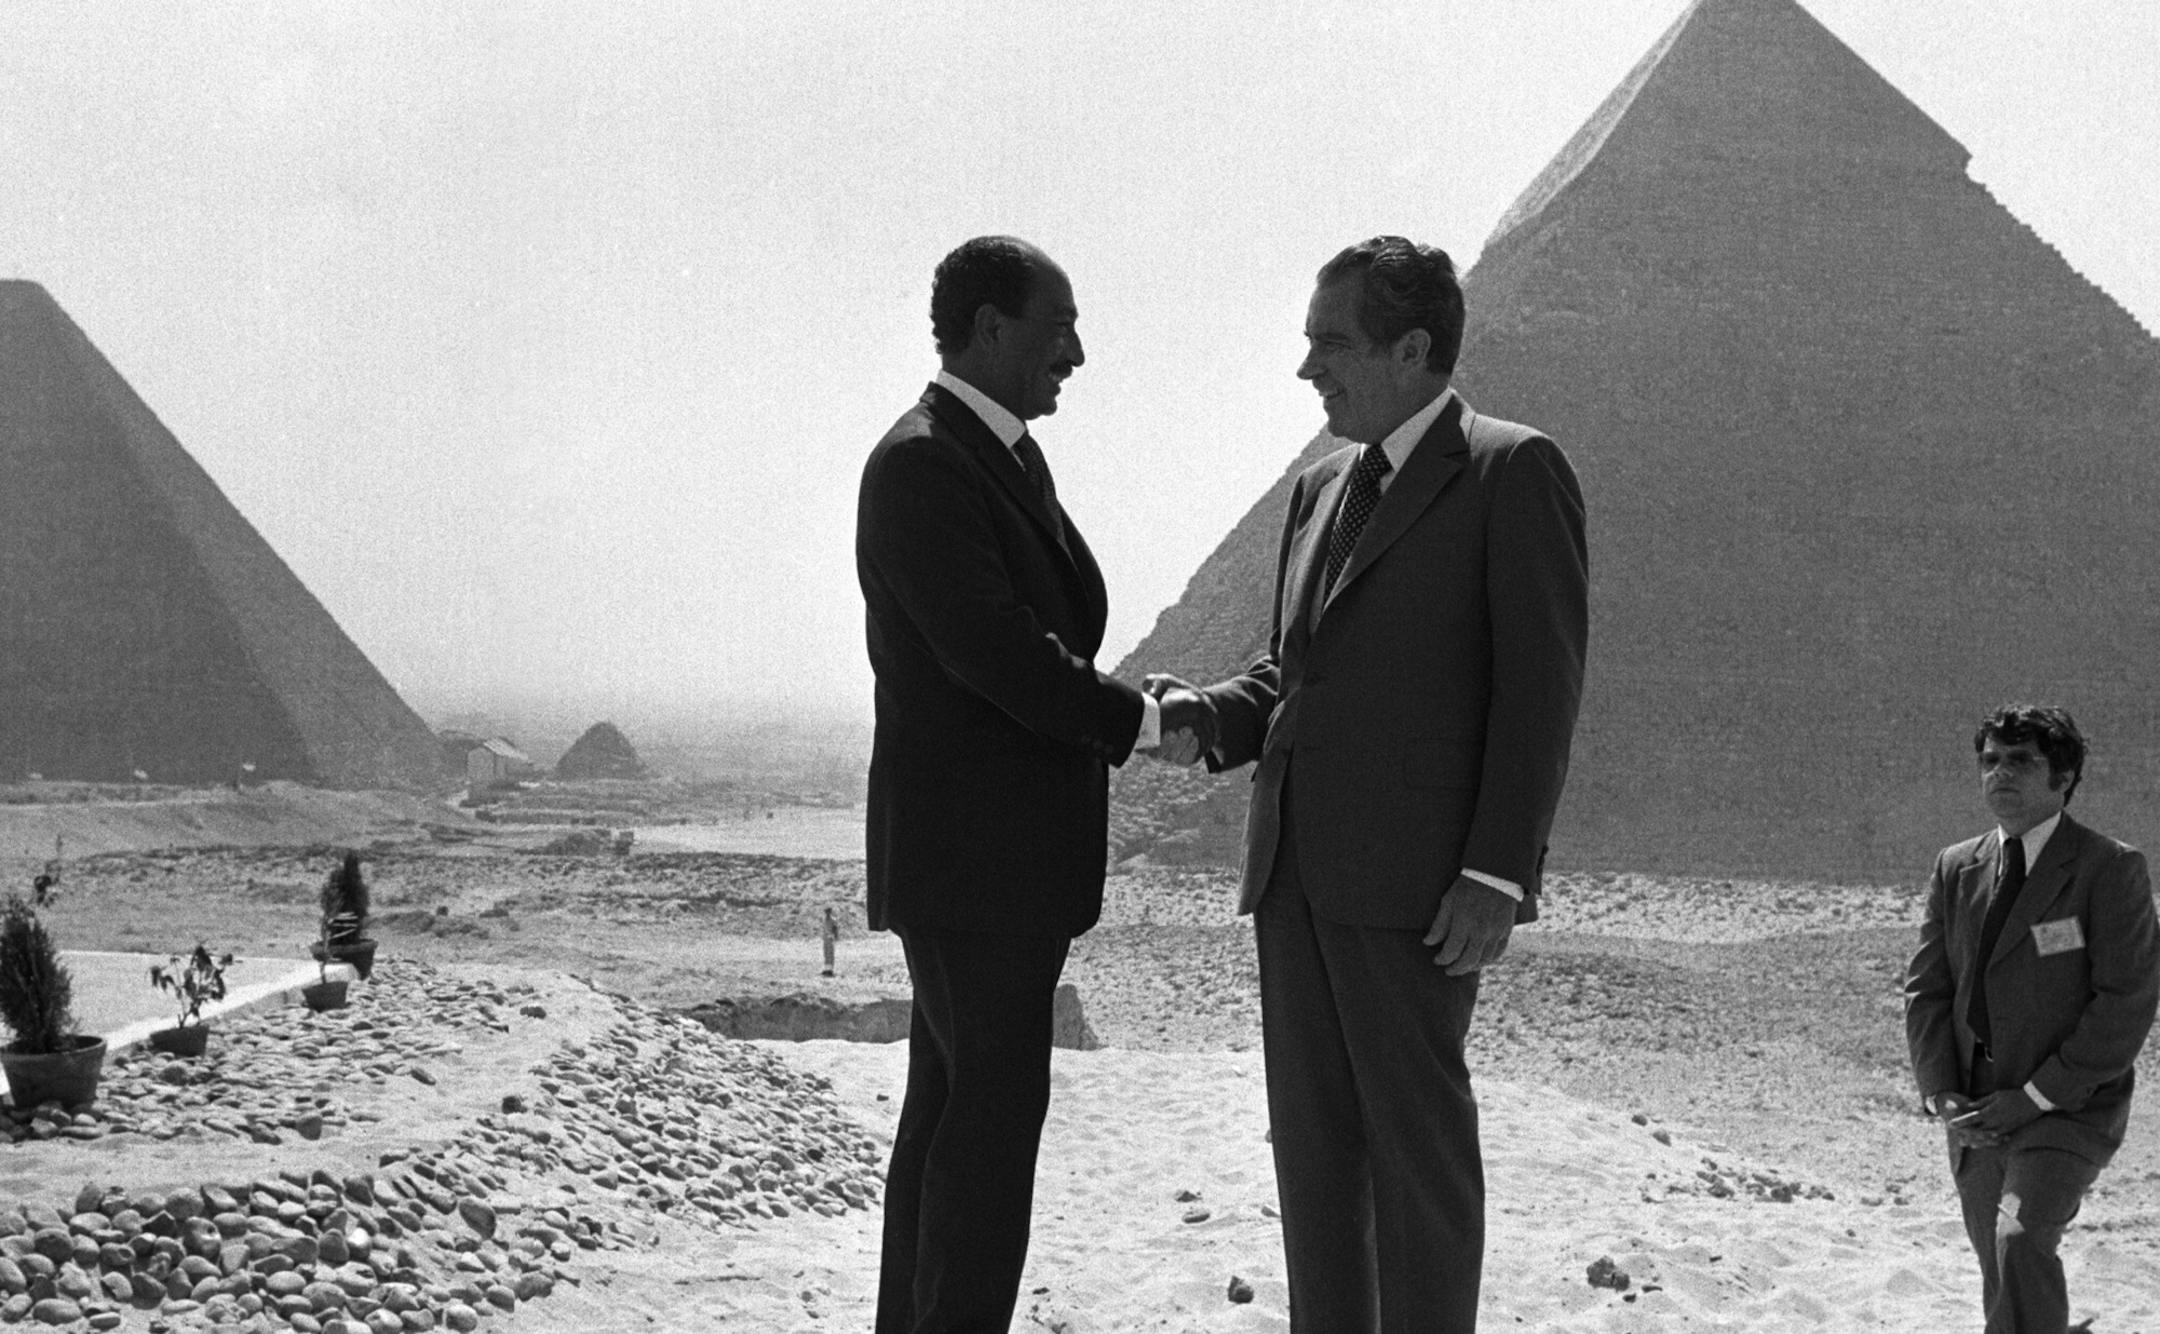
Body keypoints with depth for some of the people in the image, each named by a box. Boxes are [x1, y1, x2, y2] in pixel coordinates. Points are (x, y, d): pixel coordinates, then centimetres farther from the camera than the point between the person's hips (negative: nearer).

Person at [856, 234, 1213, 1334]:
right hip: (966, 857, -10)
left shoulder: (1007, 456, 15)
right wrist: (1140, 720, -13)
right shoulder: (919, 465, -16)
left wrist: (1131, 715, 0)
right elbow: (994, 651, -22)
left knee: (951, 1109, 13)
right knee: (992, 1114, -8)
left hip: (1008, 853, 10)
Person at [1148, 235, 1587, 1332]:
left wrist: (1497, 875, -16)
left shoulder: (1513, 471, -3)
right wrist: (1210, 717, 3)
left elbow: (1540, 686, -9)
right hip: (1297, 869, 7)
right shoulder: (1322, 490, 20)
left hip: (1413, 875, -7)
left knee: (1417, 1139, -4)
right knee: (1313, 1142, 8)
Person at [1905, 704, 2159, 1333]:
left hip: (2069, 1112, -6)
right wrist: (1941, 1095, -7)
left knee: (2020, 1238, -28)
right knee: (2003, 1277, 13)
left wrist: (2035, 1097, -17)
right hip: (1977, 1117, 6)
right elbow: (1925, 988, 8)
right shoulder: (1956, 868, 8)